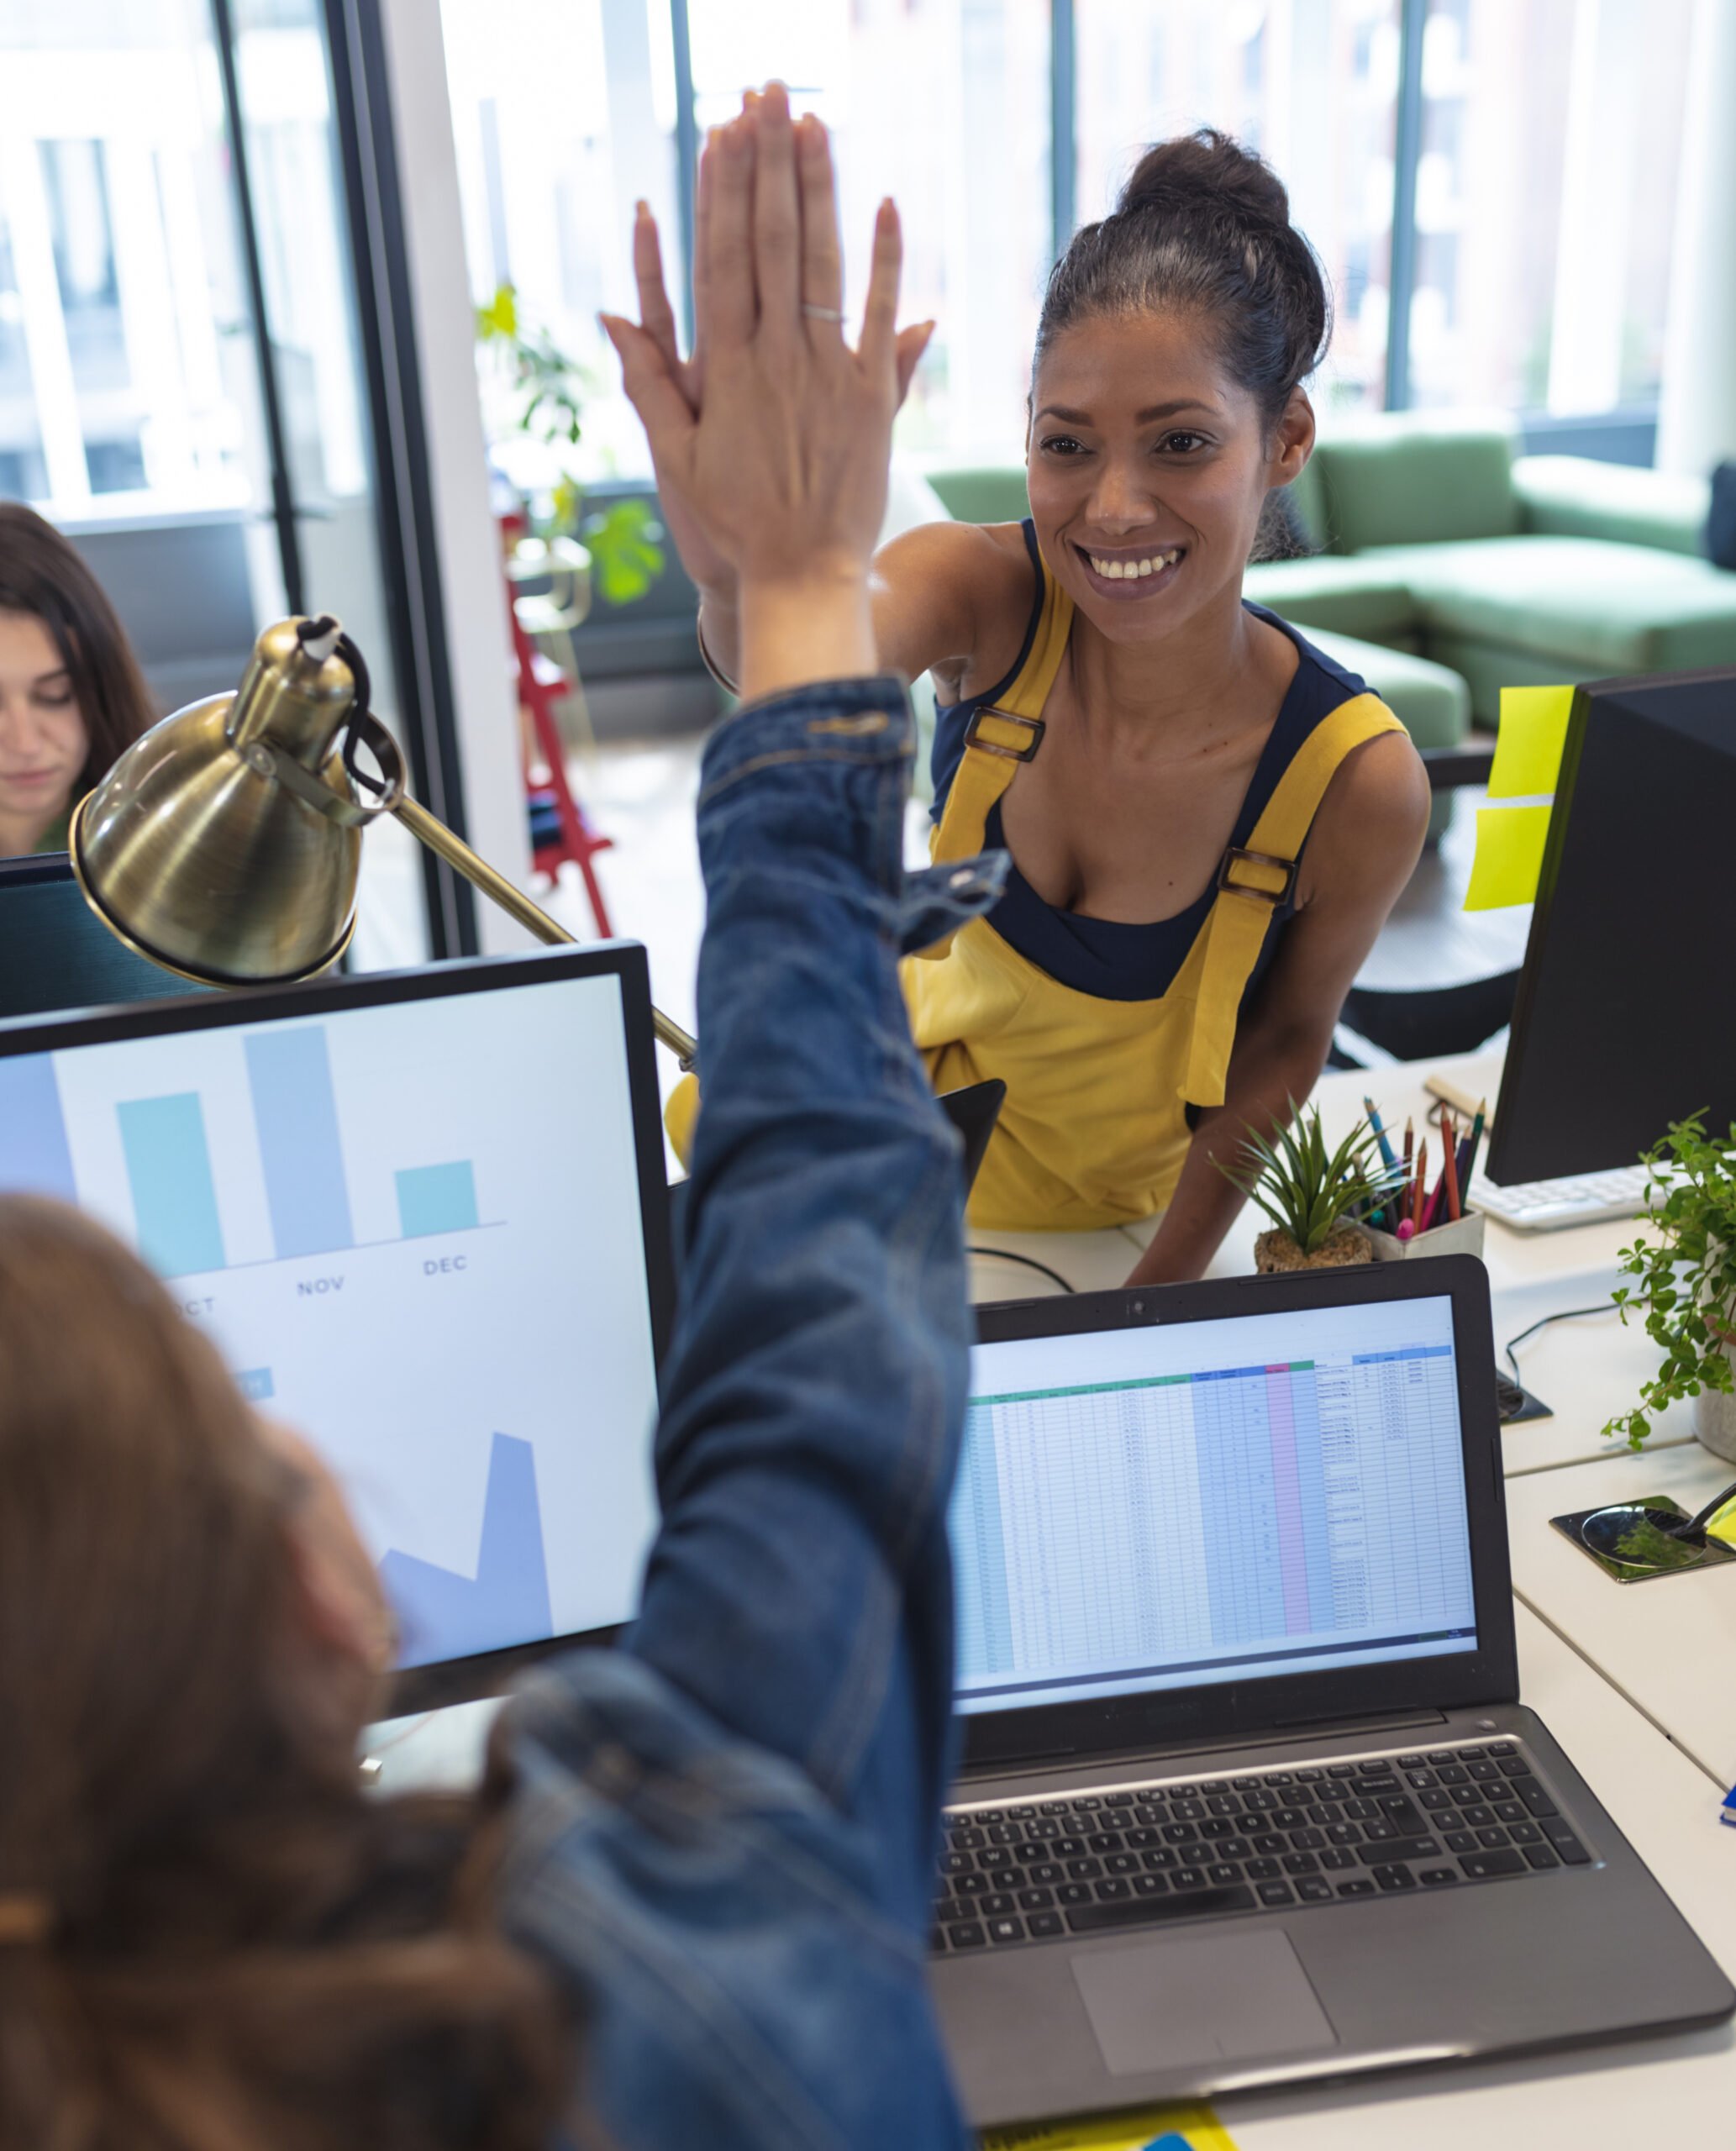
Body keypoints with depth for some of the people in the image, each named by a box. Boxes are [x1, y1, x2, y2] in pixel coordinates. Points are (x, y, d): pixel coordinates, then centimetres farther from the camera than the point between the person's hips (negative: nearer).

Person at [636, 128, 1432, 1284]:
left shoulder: (1358, 782, -28)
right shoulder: (982, 594, -27)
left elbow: (1285, 1040, -11)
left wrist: (1163, 1295, -10)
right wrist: (748, 581, -73)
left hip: (1125, 1211, -1)